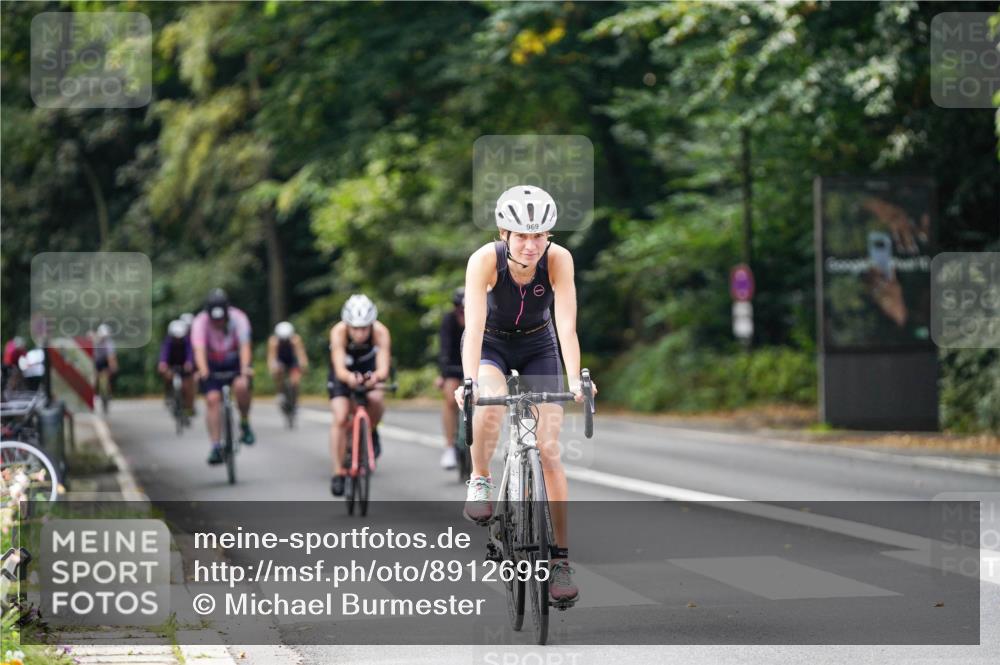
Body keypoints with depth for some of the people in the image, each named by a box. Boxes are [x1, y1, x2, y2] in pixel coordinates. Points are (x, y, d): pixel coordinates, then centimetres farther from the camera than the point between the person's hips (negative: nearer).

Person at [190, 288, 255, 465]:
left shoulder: (238, 318, -26)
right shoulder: (200, 322, -25)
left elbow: (245, 347, -35)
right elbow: (199, 350, -37)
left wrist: (245, 369, -53)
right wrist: (203, 371, -55)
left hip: (236, 361, -1)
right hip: (212, 365, 1)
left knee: (241, 386, -30)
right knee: (212, 399, -16)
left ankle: (245, 424, -6)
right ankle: (216, 447, -14)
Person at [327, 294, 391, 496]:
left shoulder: (380, 332, -33)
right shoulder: (338, 332, -35)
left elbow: (383, 368, -40)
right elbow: (339, 368, -43)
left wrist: (376, 376, -63)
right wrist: (349, 377, -66)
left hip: (369, 371, 1)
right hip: (344, 374, -1)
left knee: (377, 398, -30)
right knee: (340, 418, -17)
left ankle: (371, 432, 2)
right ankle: (338, 473, -7)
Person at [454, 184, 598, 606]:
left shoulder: (558, 260, -26)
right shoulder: (485, 260, -29)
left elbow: (566, 325, -32)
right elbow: (474, 326, -37)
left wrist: (575, 381, -46)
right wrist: (468, 381, -51)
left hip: (538, 347, 1)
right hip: (490, 346, -1)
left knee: (549, 449, -9)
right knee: (490, 407, -35)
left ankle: (561, 558, -4)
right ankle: (480, 481, -6)